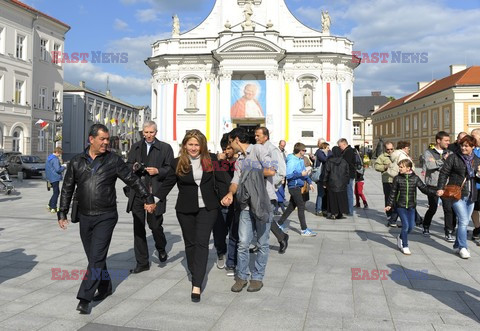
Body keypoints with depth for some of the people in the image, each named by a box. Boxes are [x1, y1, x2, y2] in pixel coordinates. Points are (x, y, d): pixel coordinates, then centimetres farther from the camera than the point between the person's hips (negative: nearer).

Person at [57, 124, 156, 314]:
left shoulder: (113, 160, -1)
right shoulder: (77, 162, 6)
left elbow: (133, 180, 3)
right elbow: (67, 189, 12)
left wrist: (148, 199, 4)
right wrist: (62, 214, 9)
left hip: (106, 217, -3)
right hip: (84, 217, 4)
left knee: (97, 258, -9)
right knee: (94, 257, 13)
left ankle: (84, 299, -5)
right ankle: (105, 287, 31)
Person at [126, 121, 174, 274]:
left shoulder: (165, 148, 3)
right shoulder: (136, 147, 14)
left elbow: (171, 169, 1)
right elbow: (127, 165, 18)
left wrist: (158, 171, -15)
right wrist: (133, 167, -4)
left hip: (155, 192, -4)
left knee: (155, 225, -2)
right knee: (138, 227, 7)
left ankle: (161, 248, 32)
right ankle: (142, 262, 18)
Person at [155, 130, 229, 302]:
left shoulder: (211, 160, -1)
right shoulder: (177, 163, 0)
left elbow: (220, 181, 3)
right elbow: (167, 184, 0)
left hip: (207, 208, -1)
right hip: (185, 210, 2)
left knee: (202, 243, -8)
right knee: (190, 243, 12)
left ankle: (197, 286, -8)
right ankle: (195, 275, 32)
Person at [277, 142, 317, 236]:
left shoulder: (301, 160, 10)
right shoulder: (292, 161, -18)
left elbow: (304, 171, 22)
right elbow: (288, 175, -24)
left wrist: (310, 182, 16)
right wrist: (301, 174, -22)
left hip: (298, 186, 9)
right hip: (294, 186, -9)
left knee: (292, 206, 15)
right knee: (301, 207, -6)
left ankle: (279, 224, 26)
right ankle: (304, 230, 0)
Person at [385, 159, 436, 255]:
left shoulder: (415, 178, 0)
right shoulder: (397, 178, -3)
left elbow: (424, 188, 1)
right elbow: (393, 192, 0)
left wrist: (435, 192, -13)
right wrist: (389, 205, -3)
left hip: (411, 206, 3)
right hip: (400, 206, -2)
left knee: (411, 226, 3)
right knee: (405, 225, -8)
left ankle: (401, 238, 33)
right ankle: (405, 247, 7)